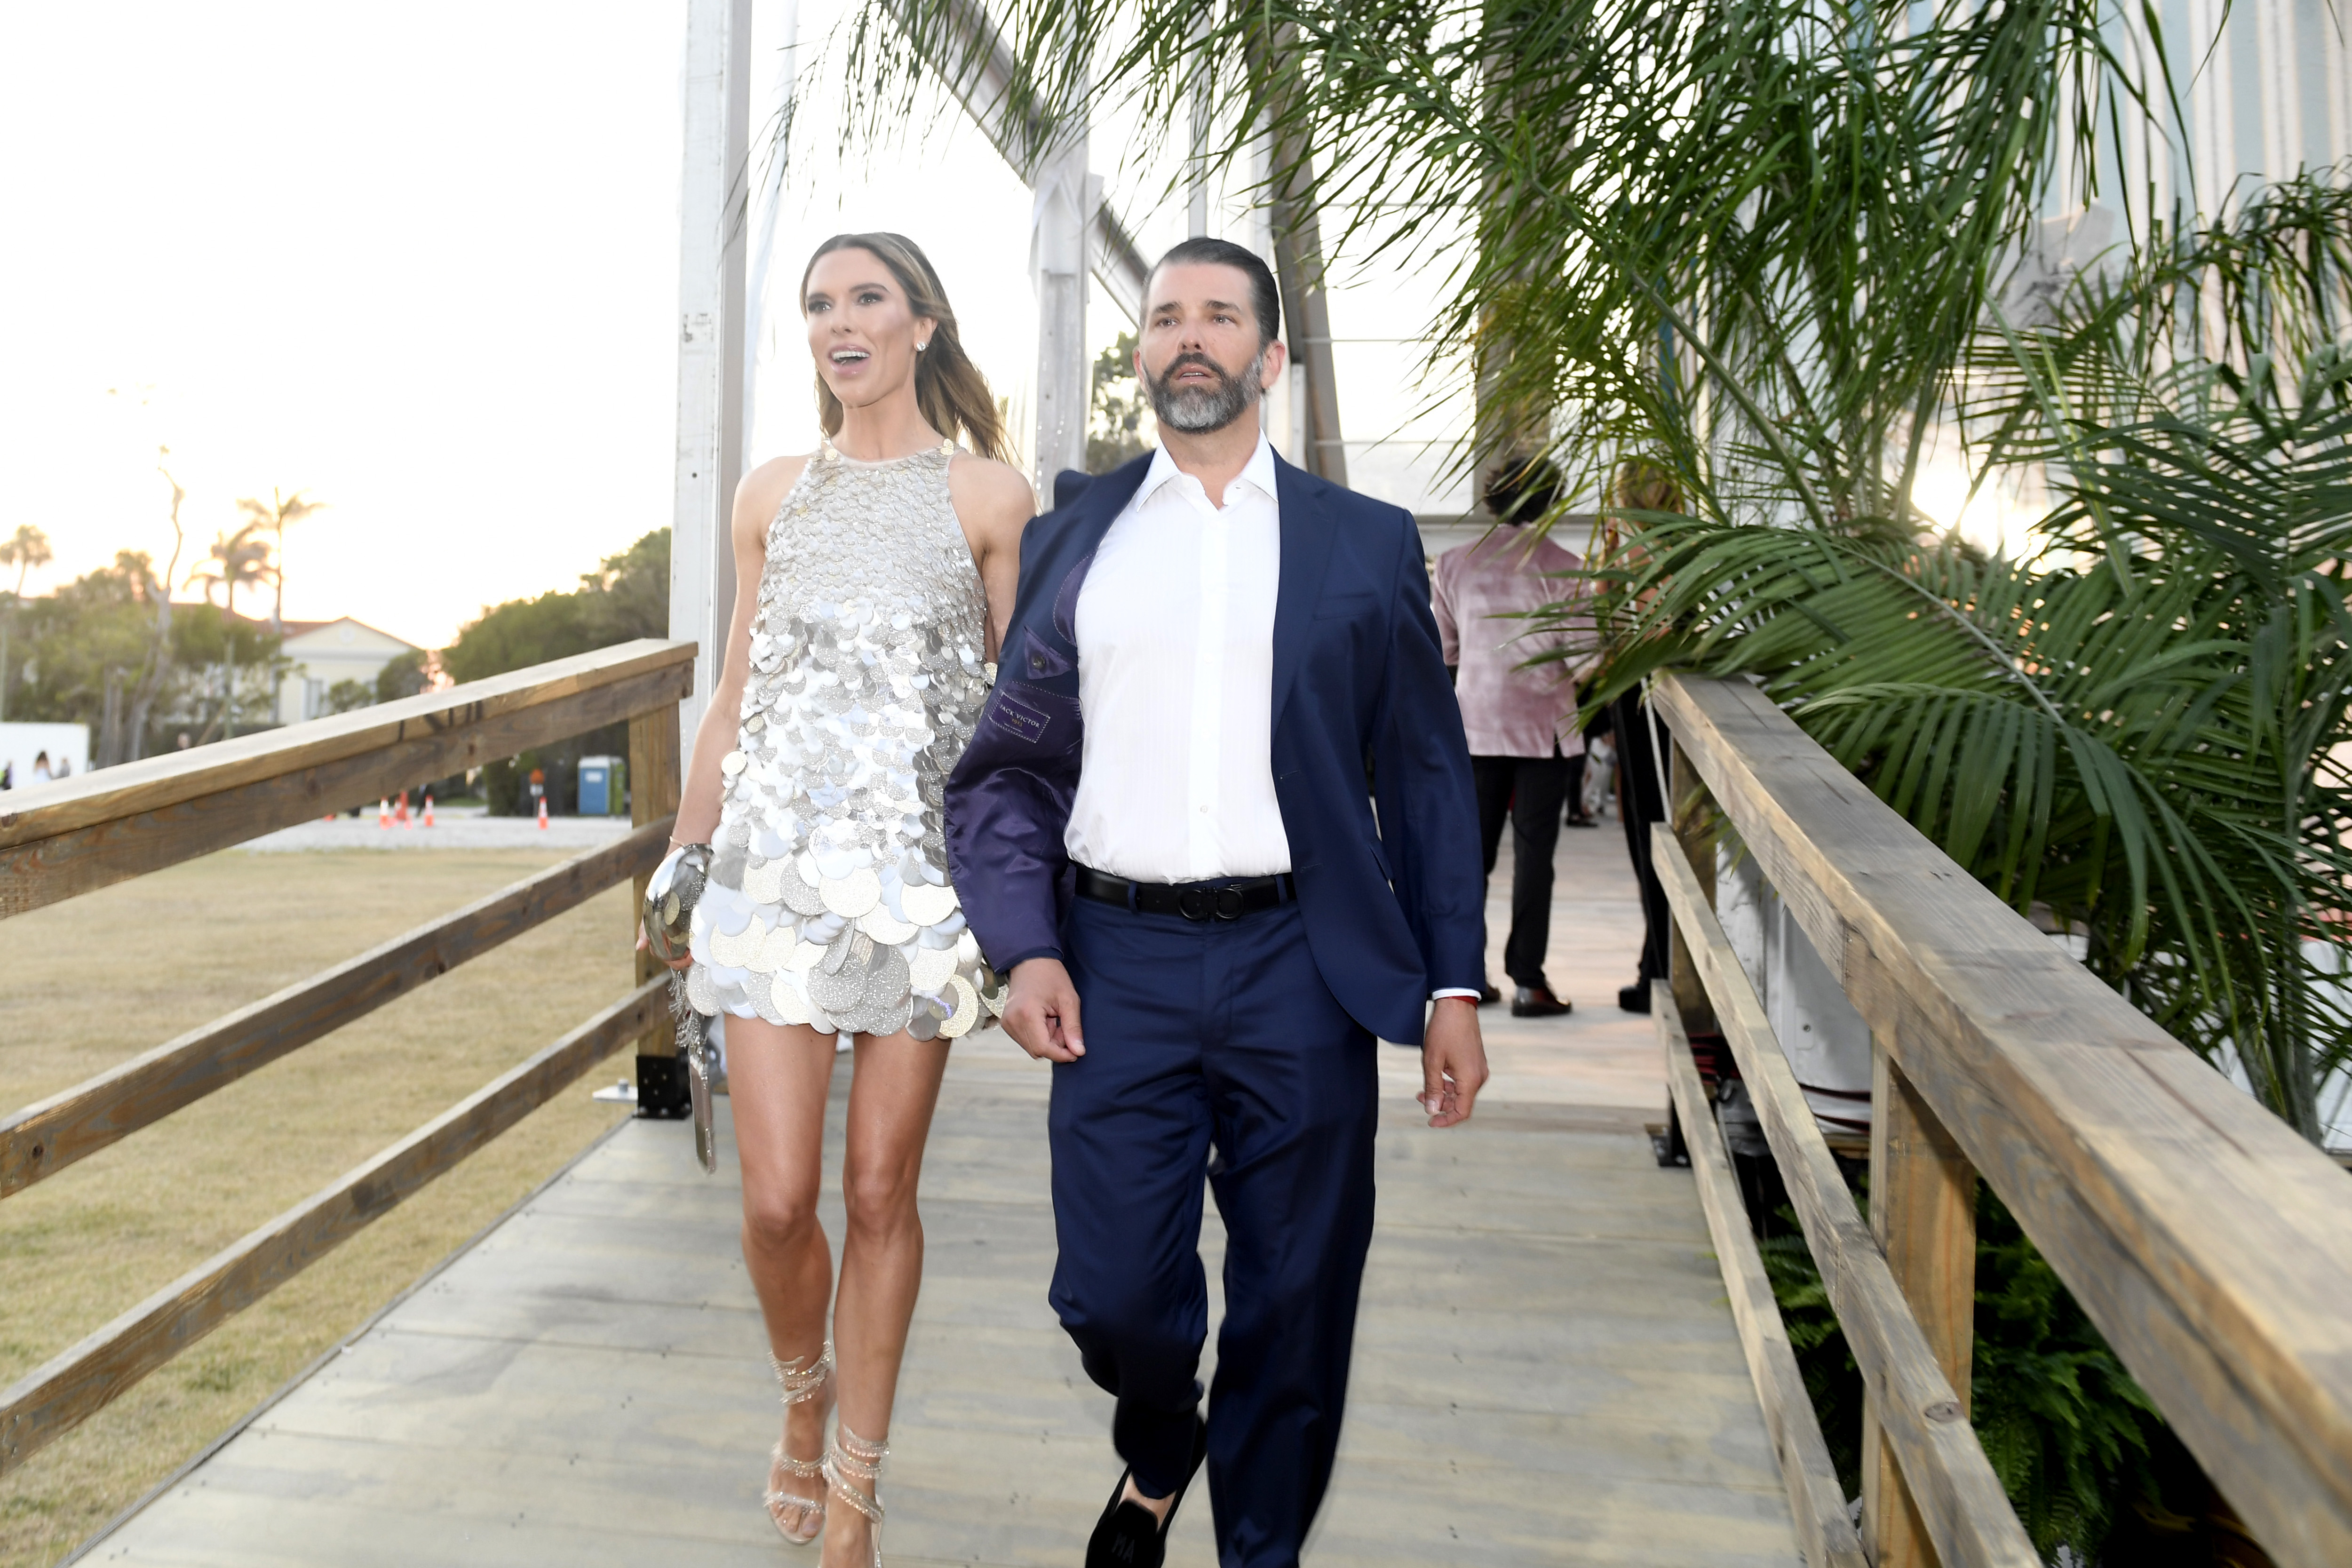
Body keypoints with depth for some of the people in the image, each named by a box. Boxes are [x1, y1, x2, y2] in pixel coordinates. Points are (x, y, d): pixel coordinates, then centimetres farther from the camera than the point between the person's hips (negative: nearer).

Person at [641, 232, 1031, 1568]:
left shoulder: (989, 494, 2)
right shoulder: (772, 496, 11)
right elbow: (736, 697, 15)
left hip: (924, 871, -2)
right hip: (779, 868, 2)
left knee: (880, 1192, 5)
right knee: (779, 1197, -2)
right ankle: (805, 1396, 33)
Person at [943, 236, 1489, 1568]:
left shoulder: (1366, 544, 9)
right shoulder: (1074, 535, 11)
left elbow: (1428, 774, 7)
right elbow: (1010, 761, 8)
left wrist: (1455, 985, 0)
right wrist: (1025, 946, -5)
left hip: (1297, 968, 0)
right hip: (1115, 964, 1)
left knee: (1296, 1302, 8)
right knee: (1111, 1293, 4)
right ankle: (1158, 1454, 39)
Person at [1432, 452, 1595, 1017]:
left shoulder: (1455, 563, 1)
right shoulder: (1562, 568, -8)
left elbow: (1441, 651, 8)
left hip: (1475, 723, 3)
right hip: (1544, 726, -3)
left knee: (1473, 849, 11)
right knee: (1534, 854, 3)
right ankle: (1527, 982, 6)